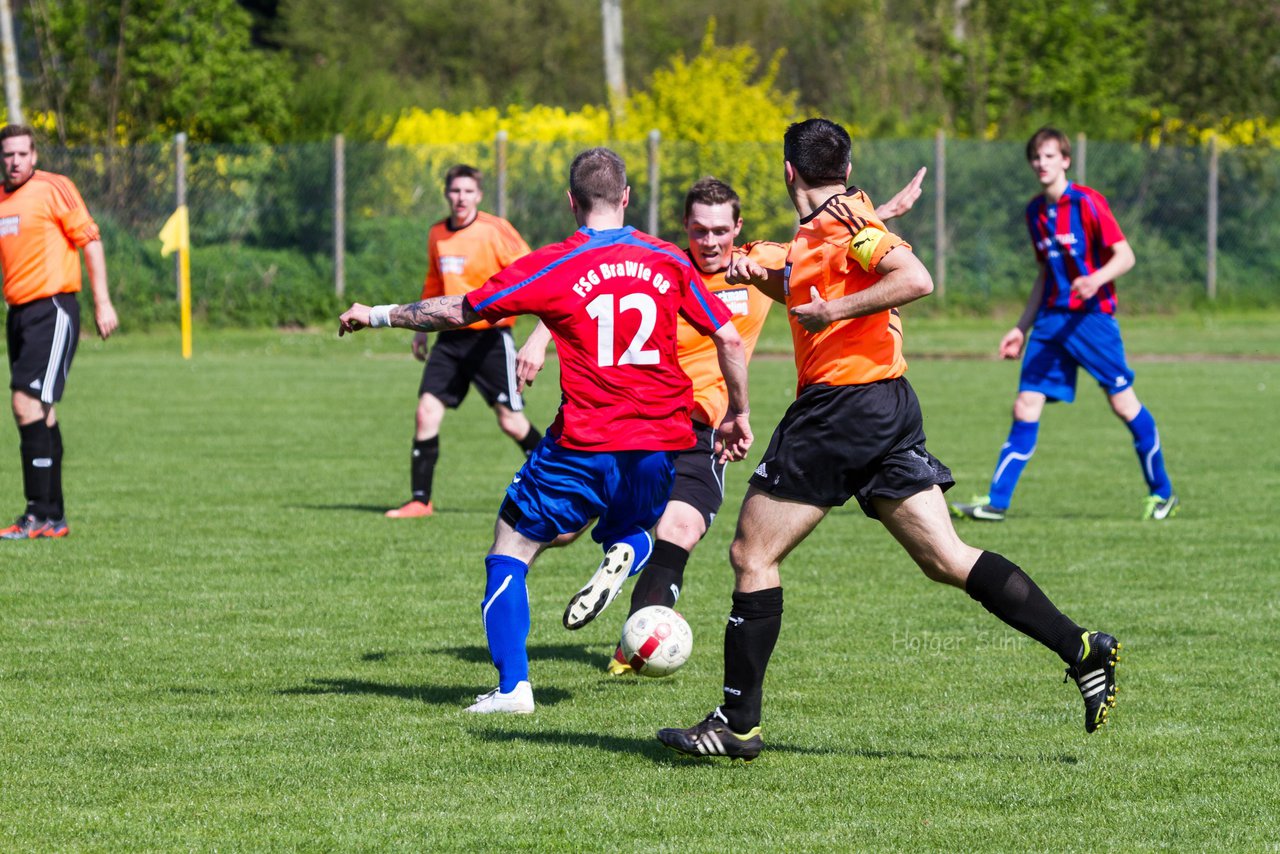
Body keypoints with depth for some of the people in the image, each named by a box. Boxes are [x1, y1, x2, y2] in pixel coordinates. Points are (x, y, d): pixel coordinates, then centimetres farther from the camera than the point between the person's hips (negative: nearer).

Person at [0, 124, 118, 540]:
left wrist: (103, 302, -10)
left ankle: (38, 516, -15)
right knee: (39, 413, 8)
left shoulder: (54, 188, -7)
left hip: (52, 308, -7)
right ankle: (53, 517, 13)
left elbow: (90, 240, -7)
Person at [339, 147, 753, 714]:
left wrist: (377, 316, 13)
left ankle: (513, 686, 0)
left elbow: (459, 312, 0)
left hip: (585, 444, -4)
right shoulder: (669, 261, 4)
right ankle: (623, 553, -5)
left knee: (511, 549, 10)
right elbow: (729, 338, 5)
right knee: (633, 532, 32)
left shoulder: (553, 266, -5)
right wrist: (738, 416, 19)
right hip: (660, 444, 4)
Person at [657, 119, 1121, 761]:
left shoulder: (841, 222, -11)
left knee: (751, 554, 0)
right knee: (947, 560, 4)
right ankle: (1083, 651, -5)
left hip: (841, 407, -9)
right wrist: (768, 279, 18)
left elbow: (916, 279, -24)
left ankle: (739, 722, 3)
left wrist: (833, 310, -22)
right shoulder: (823, 229, 17)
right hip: (890, 405, 9)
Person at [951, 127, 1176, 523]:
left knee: (1123, 403, -1)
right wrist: (1022, 328, 21)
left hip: (1092, 316, -6)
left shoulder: (1088, 202, -9)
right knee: (1025, 407, -2)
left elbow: (1125, 256, -12)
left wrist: (1097, 279, -33)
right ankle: (996, 501, -4)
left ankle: (1162, 493, 14)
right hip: (1050, 318, 6)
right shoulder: (1035, 212, 12)